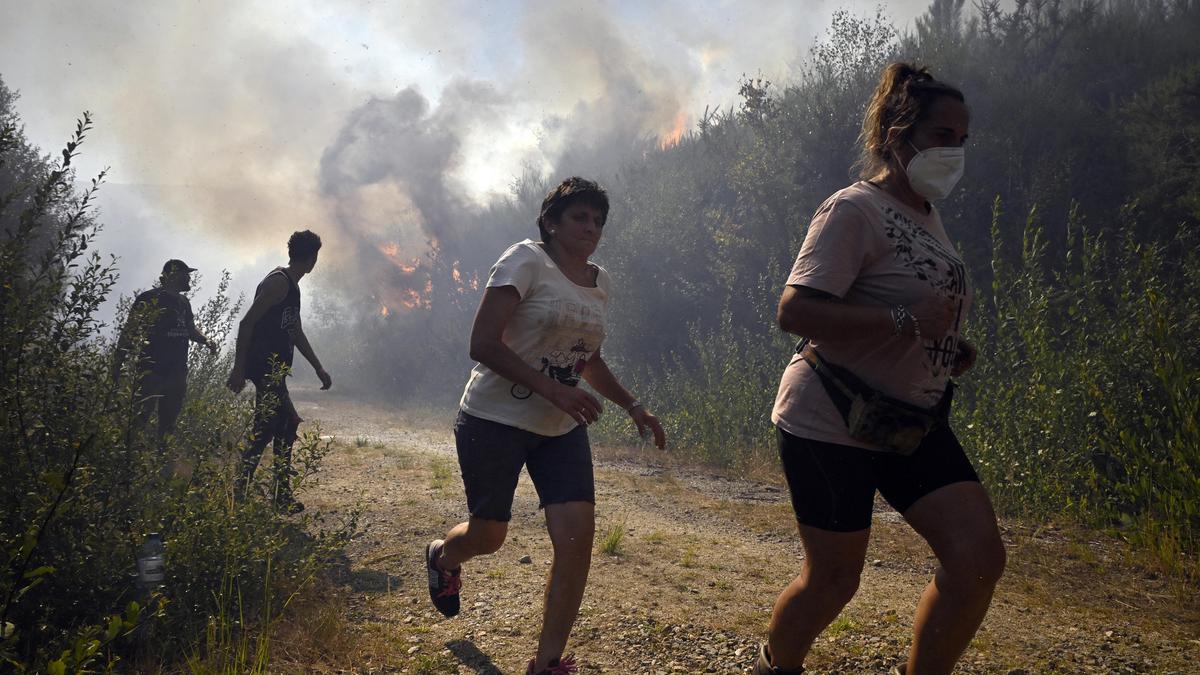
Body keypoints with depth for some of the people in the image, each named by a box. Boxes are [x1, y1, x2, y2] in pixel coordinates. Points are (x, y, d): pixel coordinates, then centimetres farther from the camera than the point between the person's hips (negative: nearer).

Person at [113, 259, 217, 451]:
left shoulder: (183, 302, 17)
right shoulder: (149, 298, -5)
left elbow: (191, 329, 27)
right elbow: (129, 331, -7)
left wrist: (205, 340, 7)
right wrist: (118, 362, -12)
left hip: (178, 371, 7)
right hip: (152, 370, -7)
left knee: (169, 420, 14)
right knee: (140, 417, -13)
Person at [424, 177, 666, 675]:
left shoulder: (600, 281, 9)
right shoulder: (526, 261, -13)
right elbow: (482, 344, -21)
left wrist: (632, 406, 13)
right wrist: (553, 389, -29)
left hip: (561, 428, 6)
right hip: (495, 420, -5)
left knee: (578, 535, -10)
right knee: (488, 535, 7)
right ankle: (442, 557, 46)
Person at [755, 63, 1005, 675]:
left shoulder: (926, 215, 14)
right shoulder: (854, 210, -14)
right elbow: (794, 310, -25)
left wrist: (952, 348, 7)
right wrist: (905, 320, -30)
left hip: (914, 423, 8)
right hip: (830, 424, -8)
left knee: (979, 560, -4)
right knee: (833, 580, 2)